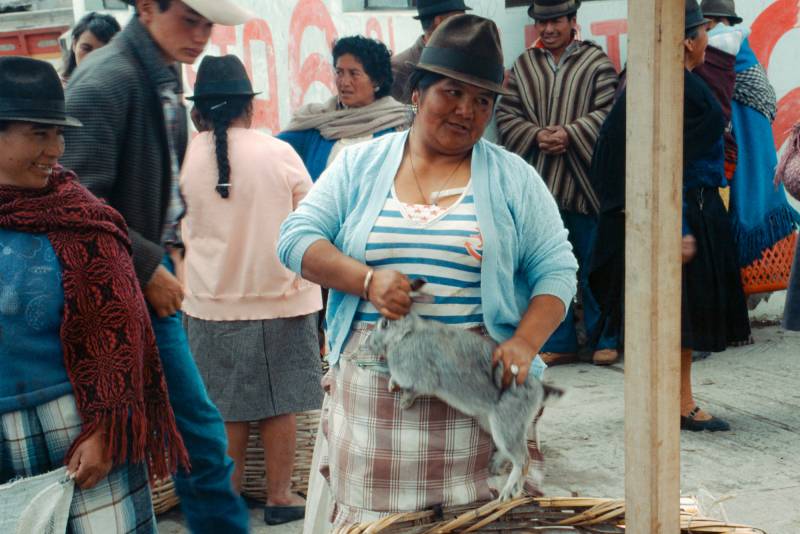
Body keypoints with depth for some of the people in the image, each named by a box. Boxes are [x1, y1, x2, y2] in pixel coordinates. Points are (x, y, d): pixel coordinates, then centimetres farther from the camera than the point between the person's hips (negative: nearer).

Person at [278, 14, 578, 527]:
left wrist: (524, 344, -13)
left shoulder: (514, 179, 7)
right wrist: (368, 280, -15)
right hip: (372, 389, 1)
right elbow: (297, 239, 2)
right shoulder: (360, 165, 9)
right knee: (370, 519, 1)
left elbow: (556, 271, 4)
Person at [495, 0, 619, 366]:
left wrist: (570, 134, -16)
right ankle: (558, 343, 15)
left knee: (594, 267, 3)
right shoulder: (523, 66, 13)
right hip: (539, 182, 3)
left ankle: (604, 340, 16)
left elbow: (608, 112, -5)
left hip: (585, 180, -3)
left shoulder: (597, 62, 3)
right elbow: (506, 116, 8)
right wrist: (537, 135, -9)